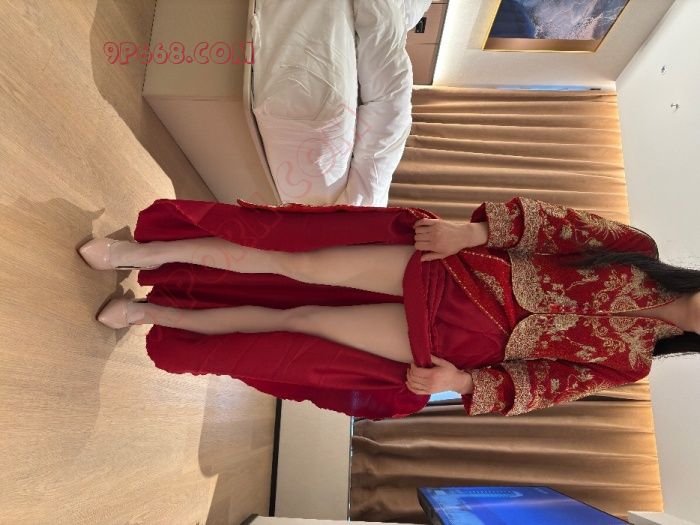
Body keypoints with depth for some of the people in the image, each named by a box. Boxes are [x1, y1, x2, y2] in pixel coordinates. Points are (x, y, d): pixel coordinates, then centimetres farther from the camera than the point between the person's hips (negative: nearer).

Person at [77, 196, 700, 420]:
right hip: (461, 275, 1)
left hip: (451, 341, -1)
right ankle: (143, 253, 3)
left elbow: (537, 383, 4)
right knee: (298, 262, -12)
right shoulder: (637, 251, 9)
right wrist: (472, 231, -14)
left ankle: (152, 313, 14)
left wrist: (464, 382, -11)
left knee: (293, 319, -4)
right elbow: (552, 220, 1)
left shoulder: (628, 361, 7)